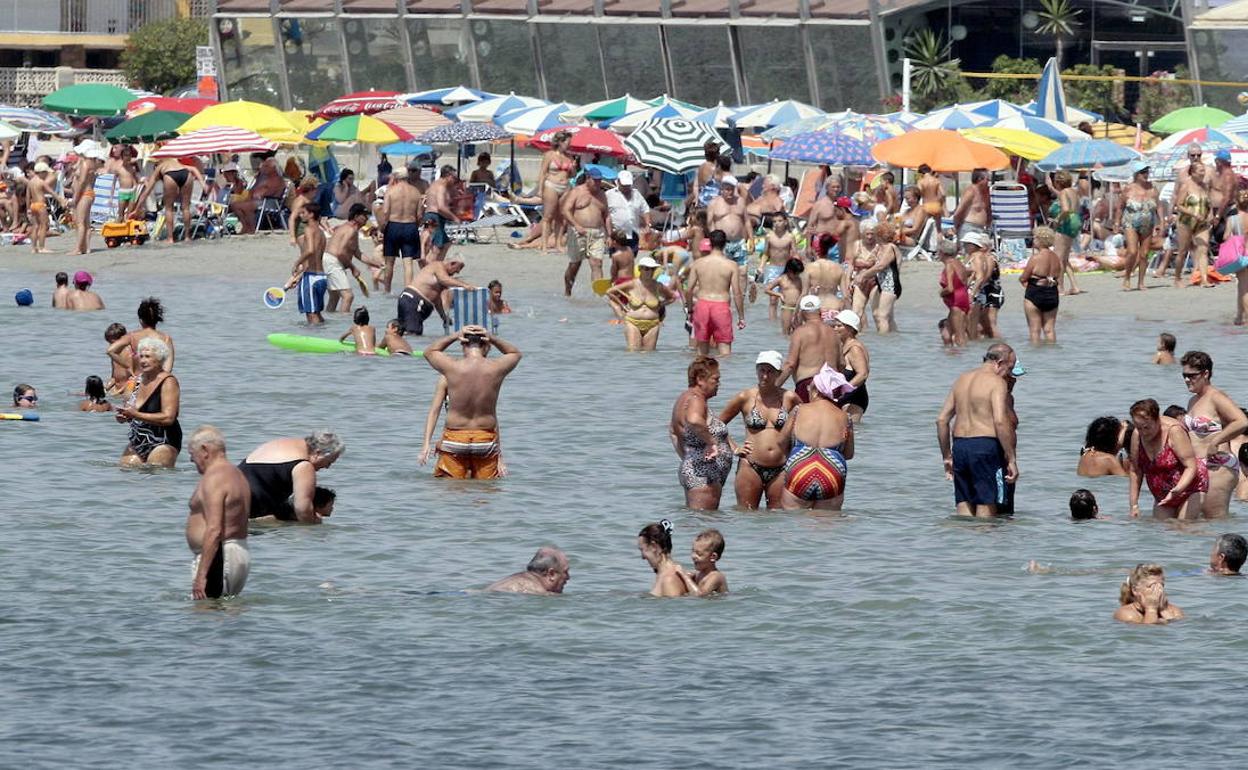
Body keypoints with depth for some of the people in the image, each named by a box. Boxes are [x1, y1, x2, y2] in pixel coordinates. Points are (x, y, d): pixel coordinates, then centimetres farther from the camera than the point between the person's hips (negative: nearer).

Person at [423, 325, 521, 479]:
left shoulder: (452, 368, -8)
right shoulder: (496, 368, -5)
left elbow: (429, 352, 15)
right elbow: (515, 353, 20)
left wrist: (455, 336, 11)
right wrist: (492, 338, 10)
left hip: (454, 439, -1)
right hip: (486, 440, 1)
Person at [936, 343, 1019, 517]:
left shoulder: (962, 380, 15)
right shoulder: (996, 382, -7)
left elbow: (942, 420, 14)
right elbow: (1000, 422, -19)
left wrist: (947, 456, 19)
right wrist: (1011, 460, -15)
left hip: (959, 445, 7)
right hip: (986, 445, -7)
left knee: (964, 505, 9)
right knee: (986, 506, -2)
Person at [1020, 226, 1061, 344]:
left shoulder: (1036, 258, -15)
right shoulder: (1056, 257, 4)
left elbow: (1023, 278, -10)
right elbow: (1059, 280, 9)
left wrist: (1021, 279, 10)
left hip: (1035, 294, -6)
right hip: (1052, 294, 6)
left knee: (1035, 330, 2)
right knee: (1050, 329, 12)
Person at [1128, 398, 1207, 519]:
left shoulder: (1174, 431, -22)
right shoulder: (1137, 435, -6)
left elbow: (1191, 466, -25)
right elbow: (1135, 471, 2)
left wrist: (1177, 490, -41)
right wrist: (1134, 505, -2)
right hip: (1163, 496, 6)